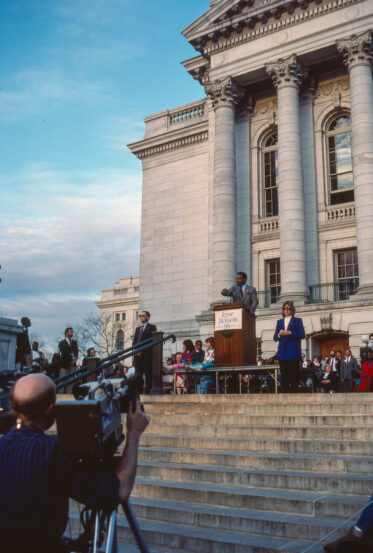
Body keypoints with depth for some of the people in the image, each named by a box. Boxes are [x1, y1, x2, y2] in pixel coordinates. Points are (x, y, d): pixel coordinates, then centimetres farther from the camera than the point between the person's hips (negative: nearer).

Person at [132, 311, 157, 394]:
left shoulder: (152, 327, 5)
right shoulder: (138, 329, 25)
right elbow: (134, 341, 19)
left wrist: (142, 350, -12)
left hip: (147, 355, -5)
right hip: (137, 355, 6)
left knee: (148, 375, -5)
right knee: (138, 375, 1)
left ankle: (147, 392, -5)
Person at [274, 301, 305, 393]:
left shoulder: (297, 320, 8)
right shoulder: (279, 322, 20)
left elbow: (302, 335, -4)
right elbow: (275, 338, 15)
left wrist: (289, 333, -13)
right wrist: (279, 334, -7)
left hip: (293, 352, -4)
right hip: (283, 353, 4)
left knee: (294, 374, -6)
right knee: (284, 374, 3)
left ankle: (294, 392, -4)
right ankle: (285, 392, 6)